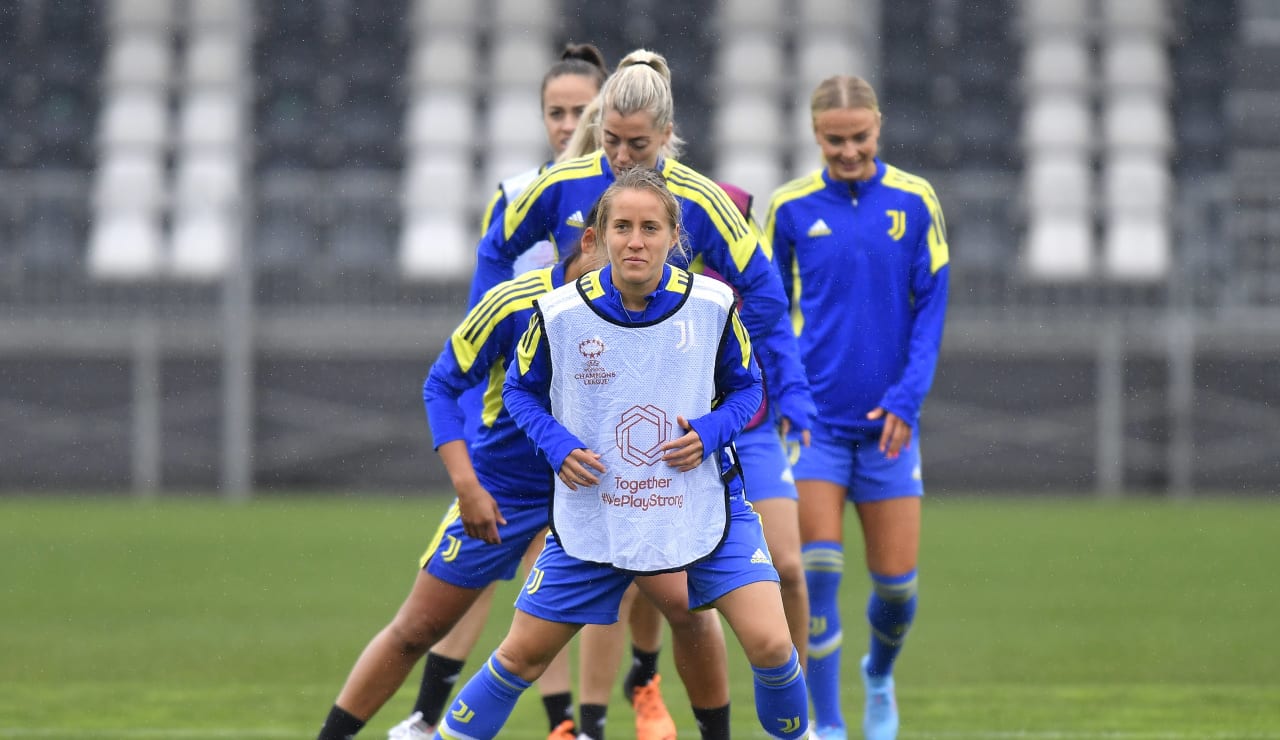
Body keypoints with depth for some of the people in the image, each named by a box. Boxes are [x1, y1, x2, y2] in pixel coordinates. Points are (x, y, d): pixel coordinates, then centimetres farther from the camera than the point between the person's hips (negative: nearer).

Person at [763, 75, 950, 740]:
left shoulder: (915, 202, -1)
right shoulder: (790, 207, -1)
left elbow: (931, 305, 1)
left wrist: (907, 396, -9)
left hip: (887, 422, 1)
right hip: (814, 419, -1)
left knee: (896, 580, 4)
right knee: (818, 573, -11)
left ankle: (880, 676, 35)